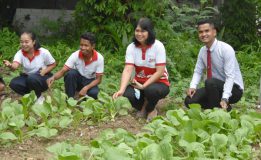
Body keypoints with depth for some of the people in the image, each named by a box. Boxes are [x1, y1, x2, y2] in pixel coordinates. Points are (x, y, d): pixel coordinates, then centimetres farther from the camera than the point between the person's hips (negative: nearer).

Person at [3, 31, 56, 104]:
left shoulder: (44, 52, -18)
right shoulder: (20, 53, -13)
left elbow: (53, 64, -4)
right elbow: (15, 65, -33)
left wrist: (45, 71, -22)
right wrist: (10, 65, -57)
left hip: (43, 77, -3)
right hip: (27, 77, 4)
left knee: (32, 78, -38)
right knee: (14, 83, -25)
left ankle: (39, 97, -8)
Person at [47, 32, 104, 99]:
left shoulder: (99, 58, -21)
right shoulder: (75, 55, -21)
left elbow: (98, 79, -16)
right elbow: (62, 71, -24)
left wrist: (86, 88, -32)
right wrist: (53, 77, -46)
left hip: (89, 82, 0)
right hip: (77, 79, 1)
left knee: (94, 93, -34)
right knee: (71, 73, -33)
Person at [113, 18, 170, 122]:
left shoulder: (158, 46, -16)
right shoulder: (131, 47, -9)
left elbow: (160, 72, -19)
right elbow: (128, 70, -20)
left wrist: (143, 86, -28)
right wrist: (121, 90, -36)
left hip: (159, 82, -3)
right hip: (139, 82, 3)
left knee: (151, 90, -37)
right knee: (127, 93, -29)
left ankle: (151, 110, 0)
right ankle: (143, 108, 7)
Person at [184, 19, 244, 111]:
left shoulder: (226, 49, -21)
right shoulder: (202, 51, 1)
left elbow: (230, 76, -25)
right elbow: (198, 71, 7)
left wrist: (224, 99, -35)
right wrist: (192, 87, -14)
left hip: (233, 88, -6)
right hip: (216, 87, 7)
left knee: (210, 82, -36)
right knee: (189, 101, -11)